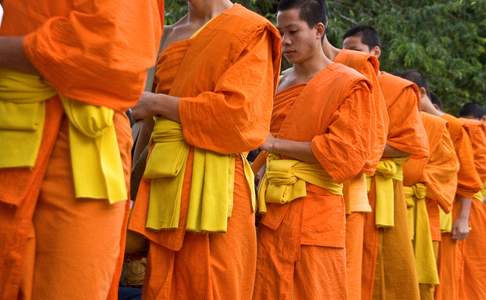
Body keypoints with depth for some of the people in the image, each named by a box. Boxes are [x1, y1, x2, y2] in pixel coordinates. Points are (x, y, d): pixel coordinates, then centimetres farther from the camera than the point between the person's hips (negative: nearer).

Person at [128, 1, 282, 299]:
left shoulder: (249, 32, 0)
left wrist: (156, 104, -7)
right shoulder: (173, 35, 20)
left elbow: (239, 115, -13)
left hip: (213, 181, -6)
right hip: (164, 180, 6)